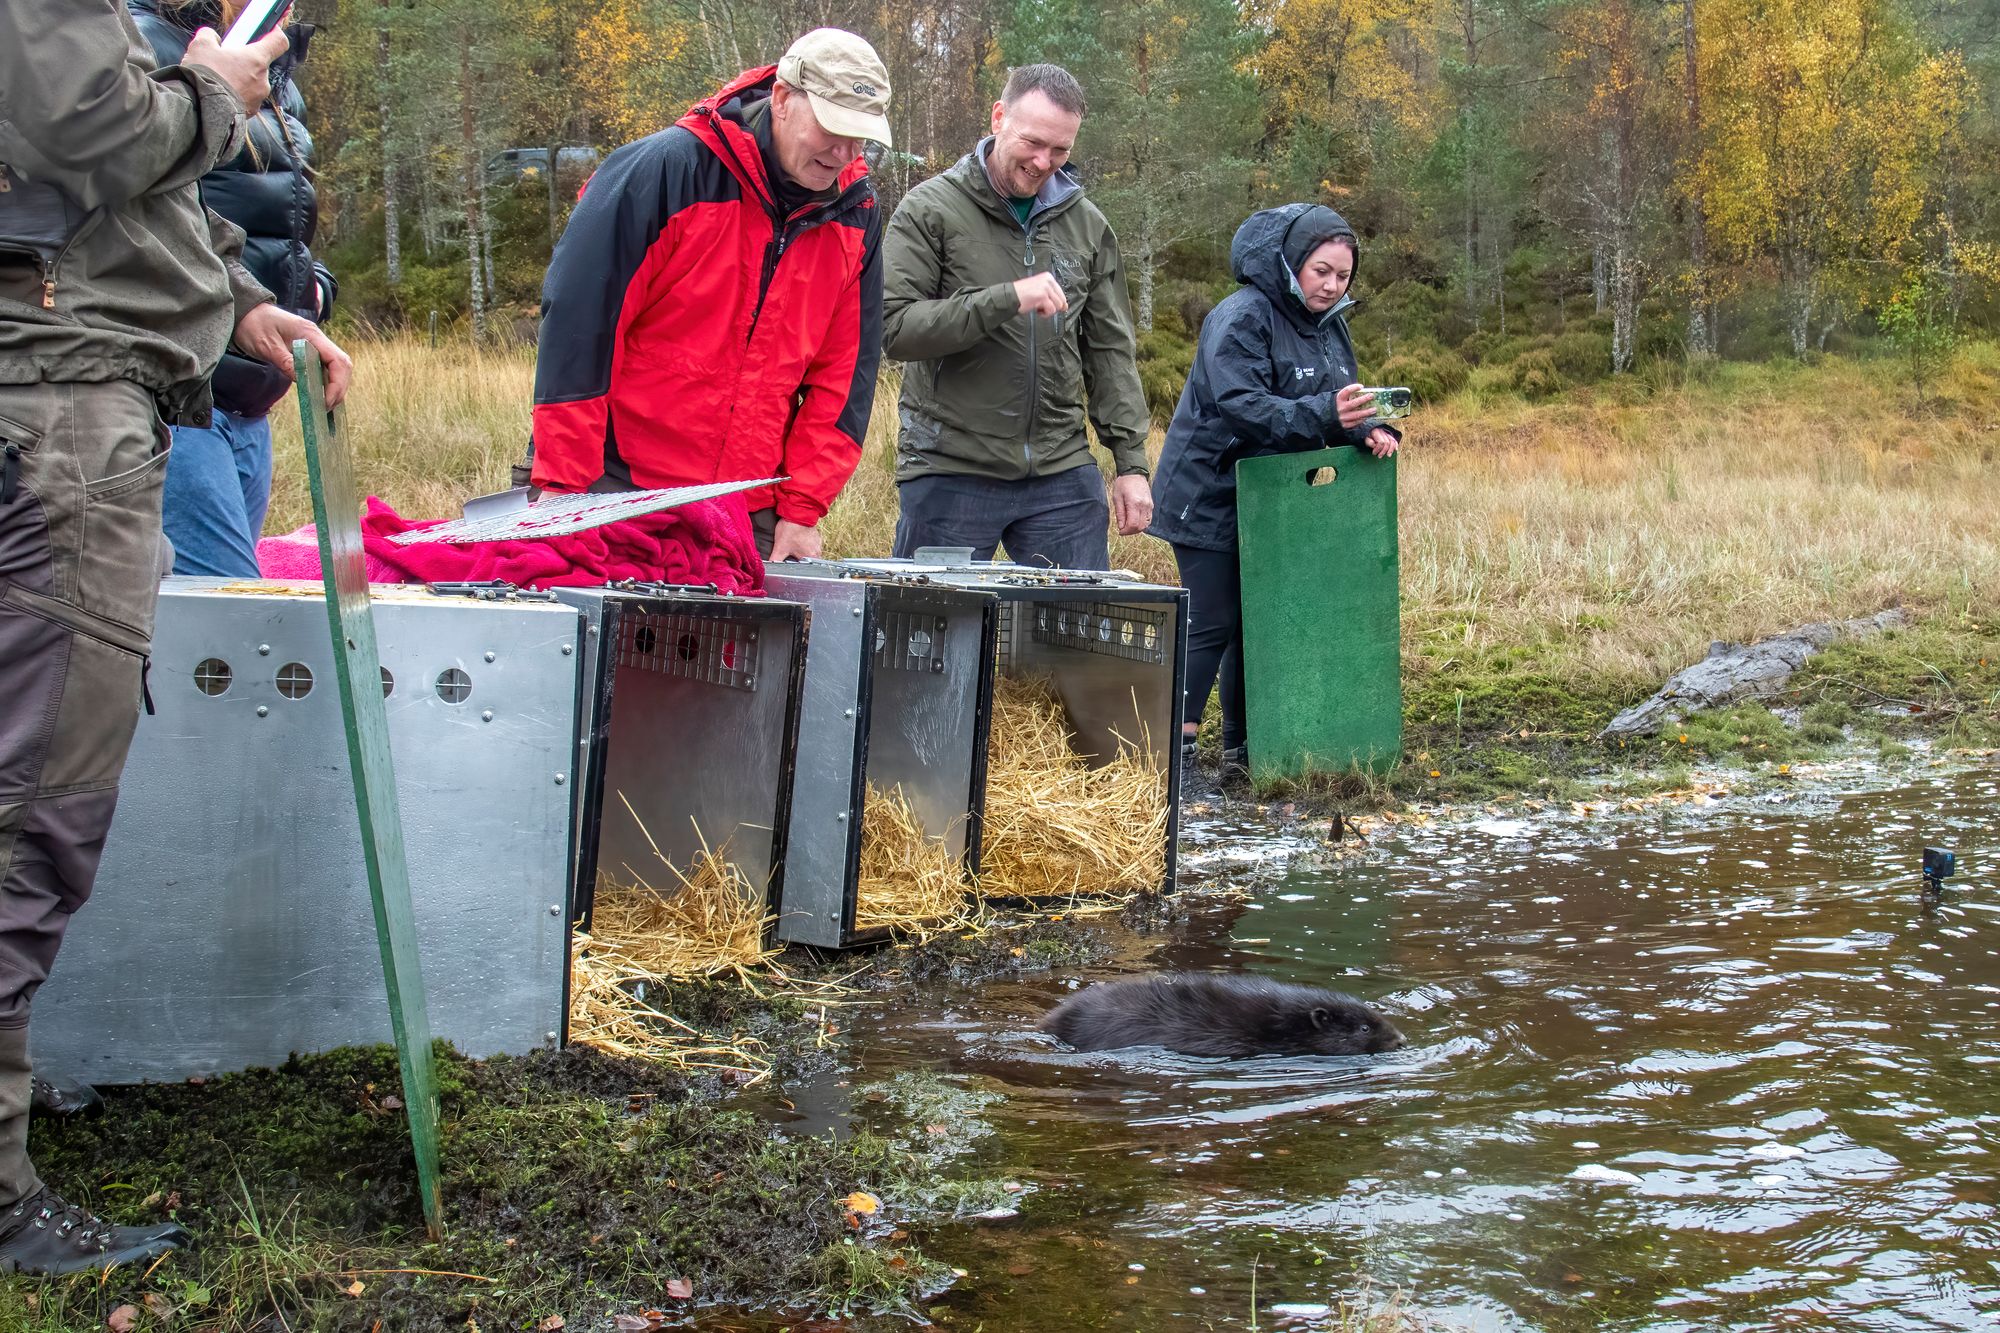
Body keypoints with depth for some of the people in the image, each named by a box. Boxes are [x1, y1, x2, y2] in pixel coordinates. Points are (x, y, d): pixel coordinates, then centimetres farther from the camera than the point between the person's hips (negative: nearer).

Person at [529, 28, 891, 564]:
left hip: (751, 516, 4)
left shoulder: (857, 214, 6)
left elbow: (845, 373, 9)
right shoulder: (668, 168, -10)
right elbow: (577, 324, -11)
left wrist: (801, 509, 2)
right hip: (618, 489, -4)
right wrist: (564, 486, -13)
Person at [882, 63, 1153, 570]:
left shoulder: (1087, 224, 12)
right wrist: (1007, 299, -22)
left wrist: (1131, 461, 7)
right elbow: (896, 328, -13)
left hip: (1063, 473, 4)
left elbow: (1110, 350, 14)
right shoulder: (930, 210, -2)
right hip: (949, 472, -3)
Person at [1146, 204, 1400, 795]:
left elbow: (1341, 403, 9)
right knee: (1212, 623, -8)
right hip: (1210, 497, -8)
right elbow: (1242, 404, -30)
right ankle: (1175, 753, -3)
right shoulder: (1242, 317, -18)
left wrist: (1369, 429, -15)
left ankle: (1241, 747, 21)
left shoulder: (1330, 324, 9)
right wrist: (1325, 413, -41)